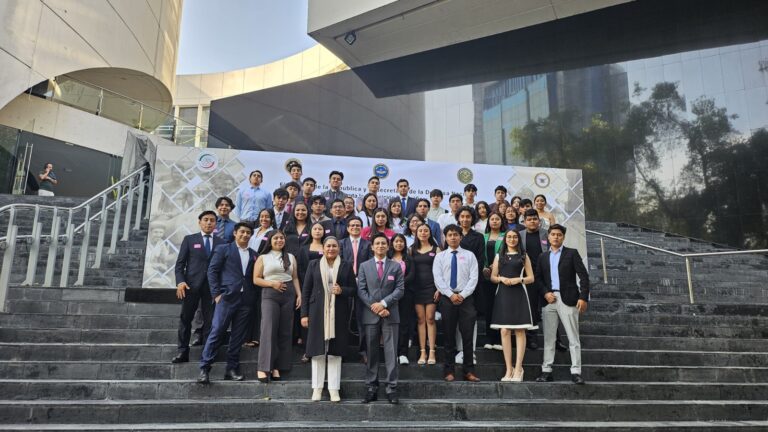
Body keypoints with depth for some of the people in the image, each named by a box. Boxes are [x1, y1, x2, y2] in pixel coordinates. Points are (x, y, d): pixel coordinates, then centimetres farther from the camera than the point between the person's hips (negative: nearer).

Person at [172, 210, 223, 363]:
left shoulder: (221, 243, 10)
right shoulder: (189, 239, 8)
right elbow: (180, 263, 4)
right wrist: (180, 282, -10)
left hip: (212, 286, 1)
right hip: (191, 285, -1)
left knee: (210, 321, 2)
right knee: (185, 318, 3)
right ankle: (182, 352, 10)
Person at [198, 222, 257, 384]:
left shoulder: (254, 254, 15)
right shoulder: (223, 249, 5)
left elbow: (255, 277, 16)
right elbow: (212, 271, 0)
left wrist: (253, 295, 3)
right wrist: (216, 293, -7)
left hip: (246, 300, 4)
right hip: (227, 297, -4)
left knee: (238, 336, 6)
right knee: (216, 332, -7)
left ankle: (232, 369, 13)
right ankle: (204, 369, -1)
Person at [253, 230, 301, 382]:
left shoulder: (291, 257, 15)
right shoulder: (263, 258, 7)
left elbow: (295, 278, 14)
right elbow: (256, 279, 3)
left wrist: (299, 295, 3)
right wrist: (272, 283, -11)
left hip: (289, 295, 3)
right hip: (270, 295, -3)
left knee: (285, 332, 2)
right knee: (269, 330, -12)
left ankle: (277, 367, 7)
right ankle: (263, 367, -9)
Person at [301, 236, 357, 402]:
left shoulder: (346, 266, 7)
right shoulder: (314, 264, 7)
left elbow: (354, 290, 9)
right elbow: (306, 290, 5)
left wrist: (342, 290, -12)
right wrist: (304, 314, -1)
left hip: (338, 314, 0)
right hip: (317, 313, 0)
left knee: (335, 351, 3)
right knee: (317, 350, 3)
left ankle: (334, 388, 11)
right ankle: (317, 387, 14)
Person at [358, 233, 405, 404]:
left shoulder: (396, 266, 8)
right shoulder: (364, 266, 9)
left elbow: (400, 289, -1)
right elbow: (361, 290, 2)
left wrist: (383, 303, -13)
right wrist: (374, 306, -10)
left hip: (390, 315, -1)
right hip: (370, 315, 1)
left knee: (391, 353, -2)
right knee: (371, 353, 6)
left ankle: (392, 389, 3)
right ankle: (371, 388, 13)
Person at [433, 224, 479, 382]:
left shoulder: (469, 255, 7)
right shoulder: (440, 257, 7)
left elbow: (473, 278, -1)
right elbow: (438, 279, -1)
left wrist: (462, 295, -12)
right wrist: (451, 295, -12)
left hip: (466, 298, 0)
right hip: (447, 298, 0)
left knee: (467, 335, 1)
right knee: (449, 336, 6)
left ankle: (469, 371, 9)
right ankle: (449, 371, 14)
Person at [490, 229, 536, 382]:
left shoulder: (524, 256, 12)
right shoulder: (499, 256, 16)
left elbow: (531, 278, 8)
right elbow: (492, 277, 13)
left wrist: (518, 279, -11)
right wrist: (501, 278, -8)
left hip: (519, 295, -1)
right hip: (503, 295, 1)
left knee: (519, 331, -4)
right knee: (505, 331, -3)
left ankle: (518, 369, 0)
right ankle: (508, 369, 3)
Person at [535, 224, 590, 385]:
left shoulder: (572, 253, 4)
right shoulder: (543, 257, 15)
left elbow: (583, 276, -2)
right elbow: (538, 278, 12)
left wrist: (583, 297, -12)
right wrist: (545, 293, -5)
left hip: (568, 299, -3)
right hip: (549, 299, 3)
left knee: (573, 337, -1)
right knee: (548, 337, 6)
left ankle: (576, 372, 3)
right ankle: (546, 370, 11)